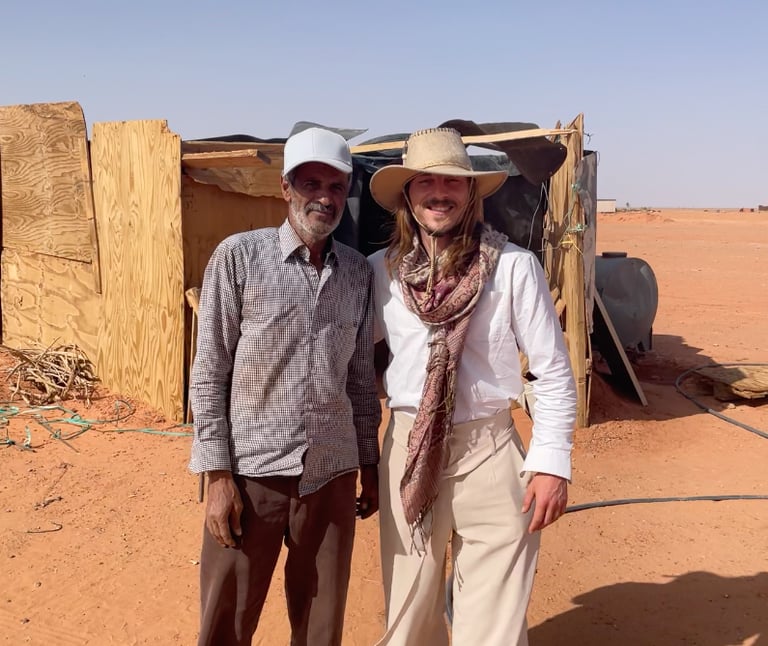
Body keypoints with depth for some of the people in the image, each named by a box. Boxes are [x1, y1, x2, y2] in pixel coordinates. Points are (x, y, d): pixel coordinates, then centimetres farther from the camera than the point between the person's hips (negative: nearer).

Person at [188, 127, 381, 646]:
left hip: (332, 475, 3)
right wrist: (217, 473, -9)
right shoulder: (239, 256, -5)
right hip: (252, 471, -3)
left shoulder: (358, 271, 7)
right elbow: (209, 372, -5)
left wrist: (370, 464, 13)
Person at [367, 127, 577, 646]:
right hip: (407, 452, 3)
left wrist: (552, 462, -9)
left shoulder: (514, 267, -8)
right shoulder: (381, 270, 1)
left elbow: (554, 371, -4)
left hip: (488, 450, -2)